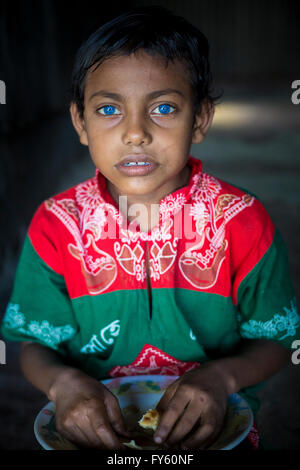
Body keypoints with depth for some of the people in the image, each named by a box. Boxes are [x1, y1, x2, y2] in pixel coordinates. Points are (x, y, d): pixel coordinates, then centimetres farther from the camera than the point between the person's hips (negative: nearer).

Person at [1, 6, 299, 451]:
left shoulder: (242, 222, -8)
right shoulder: (56, 225, -6)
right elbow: (36, 345, 2)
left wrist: (221, 376, -18)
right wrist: (64, 381, -19)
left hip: (209, 427, 0)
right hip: (95, 427, 1)